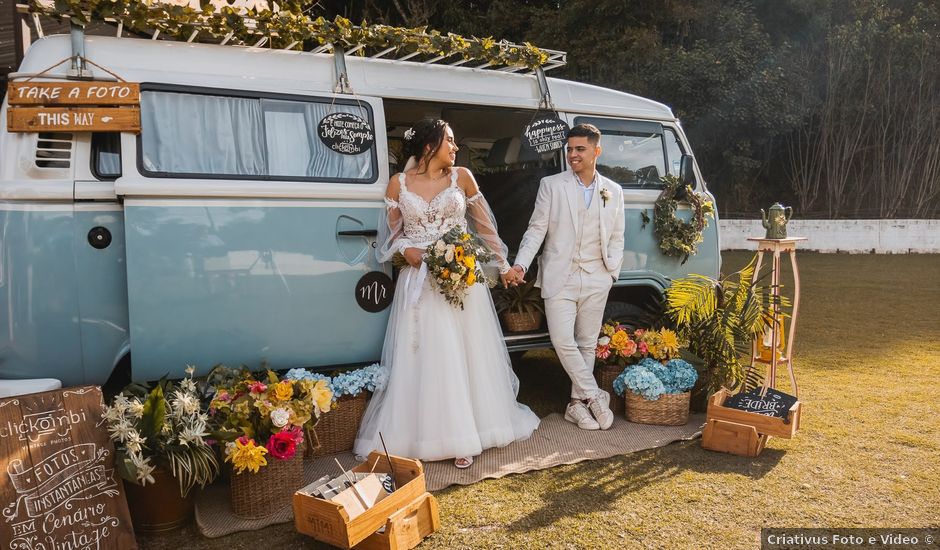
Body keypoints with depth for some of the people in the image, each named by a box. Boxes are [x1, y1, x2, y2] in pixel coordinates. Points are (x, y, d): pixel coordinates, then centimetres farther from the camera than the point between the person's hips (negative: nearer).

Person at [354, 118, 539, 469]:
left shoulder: (462, 177, 3)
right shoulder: (399, 184, 2)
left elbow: (485, 226, 10)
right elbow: (392, 235, 8)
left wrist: (503, 265, 15)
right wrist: (405, 249, -14)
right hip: (419, 281, 0)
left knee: (464, 356, 5)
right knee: (422, 359, 4)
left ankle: (463, 435, 17)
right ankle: (419, 432, 18)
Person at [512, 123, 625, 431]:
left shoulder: (613, 191, 9)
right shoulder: (551, 185, 1)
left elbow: (616, 238, 13)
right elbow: (536, 229, -1)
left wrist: (613, 272, 2)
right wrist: (521, 263, -13)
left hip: (596, 280, 2)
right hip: (559, 277, -2)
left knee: (587, 344, 8)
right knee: (563, 342, -10)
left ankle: (578, 404, 21)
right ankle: (595, 397, 6)